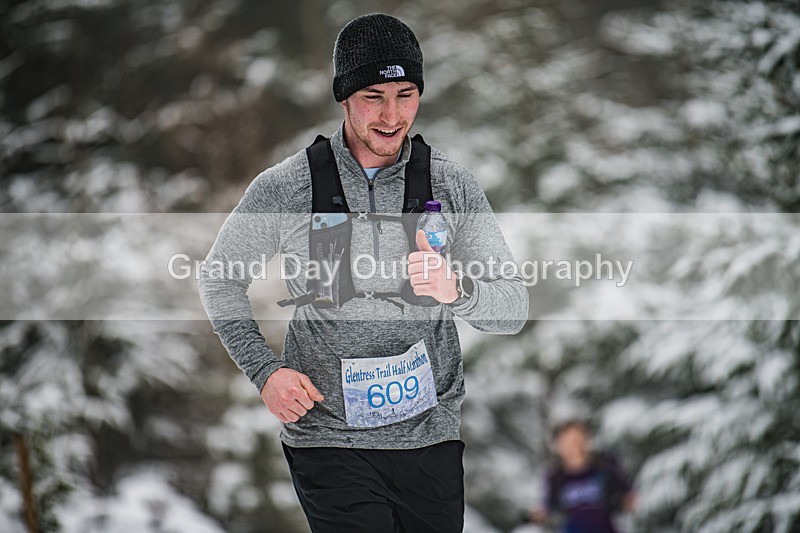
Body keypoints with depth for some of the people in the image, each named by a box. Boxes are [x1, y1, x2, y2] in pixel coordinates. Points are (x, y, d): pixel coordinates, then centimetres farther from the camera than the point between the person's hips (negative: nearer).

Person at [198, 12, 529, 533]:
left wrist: (455, 289, -23)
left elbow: (514, 309, 0)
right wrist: (265, 370, -3)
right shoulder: (285, 187, -3)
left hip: (431, 435, 2)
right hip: (329, 440, -2)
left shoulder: (452, 183, 1)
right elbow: (220, 279, 11)